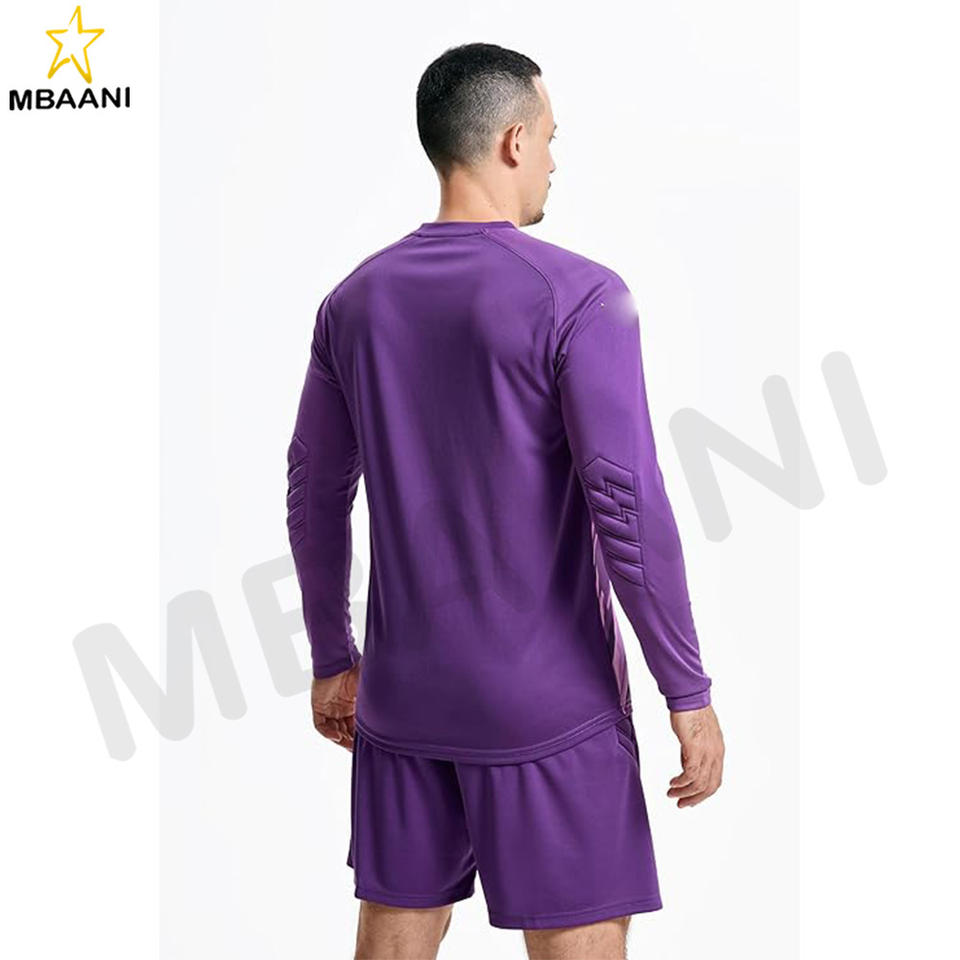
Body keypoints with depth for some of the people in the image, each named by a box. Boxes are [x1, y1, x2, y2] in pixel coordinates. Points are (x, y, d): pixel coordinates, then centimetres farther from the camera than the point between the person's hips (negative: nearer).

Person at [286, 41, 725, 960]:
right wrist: (689, 693, -9)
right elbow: (629, 511, -17)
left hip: (401, 696, 6)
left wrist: (332, 659, 20)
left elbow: (314, 497, 10)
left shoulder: (356, 299, 5)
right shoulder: (579, 298, -13)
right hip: (550, 708, -5)